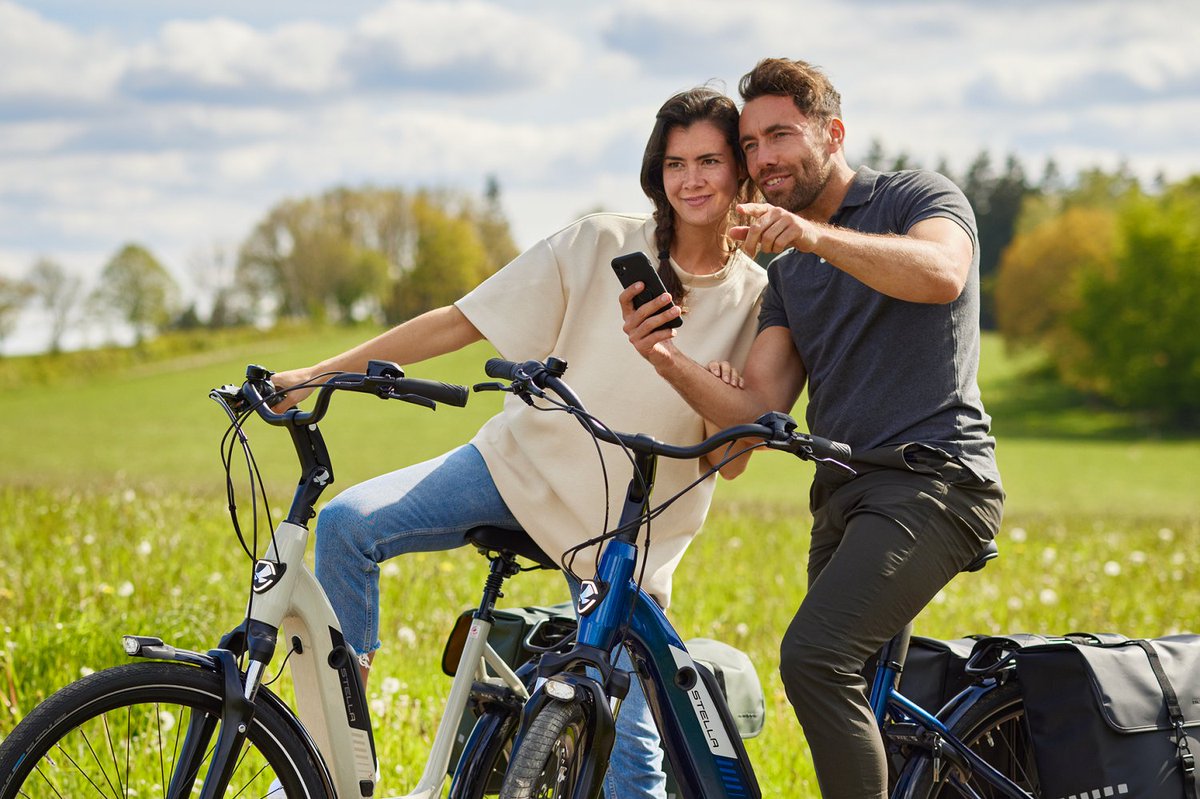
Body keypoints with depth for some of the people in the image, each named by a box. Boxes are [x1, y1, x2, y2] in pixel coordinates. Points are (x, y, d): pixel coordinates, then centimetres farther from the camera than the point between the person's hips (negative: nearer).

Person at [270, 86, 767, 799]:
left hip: (629, 534, 0)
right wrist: (316, 375, -11)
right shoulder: (601, 246, -6)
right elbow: (461, 322, -6)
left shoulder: (760, 301, -4)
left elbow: (728, 462, -3)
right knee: (349, 523, -21)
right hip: (524, 464, 0)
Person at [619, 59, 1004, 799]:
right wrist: (669, 360, -11)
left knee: (813, 657, -26)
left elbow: (942, 272, -23)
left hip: (930, 479, -8)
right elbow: (759, 407, 7)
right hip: (845, 494, 8)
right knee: (851, 708, 10)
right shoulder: (786, 270, 19)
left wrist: (818, 237, -36)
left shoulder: (919, 196, 1)